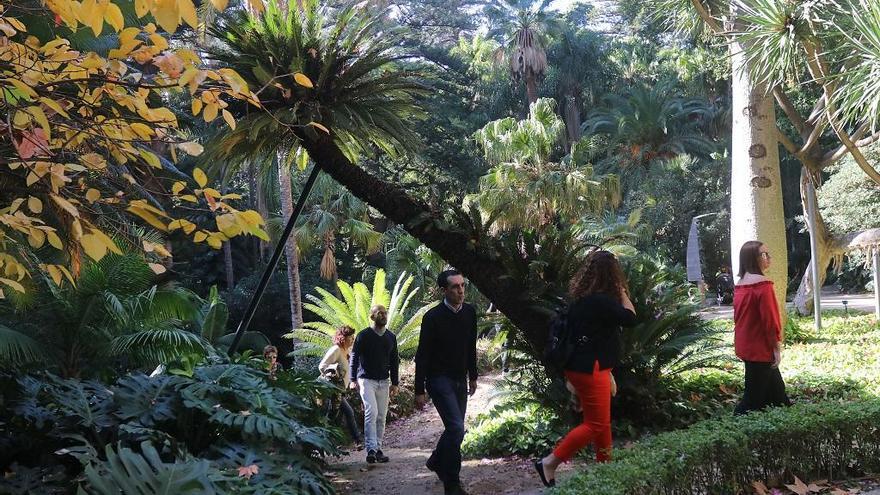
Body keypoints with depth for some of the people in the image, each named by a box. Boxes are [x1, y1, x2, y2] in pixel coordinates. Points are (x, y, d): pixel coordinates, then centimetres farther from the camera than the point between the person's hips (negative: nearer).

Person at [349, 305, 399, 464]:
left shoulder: (391, 337, 11)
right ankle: (371, 449, -17)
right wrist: (353, 380, -10)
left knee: (381, 416, 5)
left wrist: (394, 383, 12)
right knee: (371, 413, -16)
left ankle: (378, 448, 12)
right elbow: (354, 357, -3)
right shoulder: (363, 336, -3)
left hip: (384, 382, 5)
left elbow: (394, 361, 15)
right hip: (366, 380, -5)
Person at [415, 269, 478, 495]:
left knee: (455, 428, 14)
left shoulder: (469, 312, 1)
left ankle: (436, 461, 39)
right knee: (456, 428, -15)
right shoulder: (433, 317, -15)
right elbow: (422, 355, -12)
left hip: (460, 380, 6)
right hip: (439, 379, -6)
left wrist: (473, 376, 18)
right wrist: (420, 390, -12)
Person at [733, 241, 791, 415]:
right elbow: (770, 319, -19)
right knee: (755, 396, -2)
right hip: (760, 348, -9)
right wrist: (777, 347, -13)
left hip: (746, 346, 9)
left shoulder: (740, 284, 9)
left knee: (775, 388, 19)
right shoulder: (762, 284, -18)